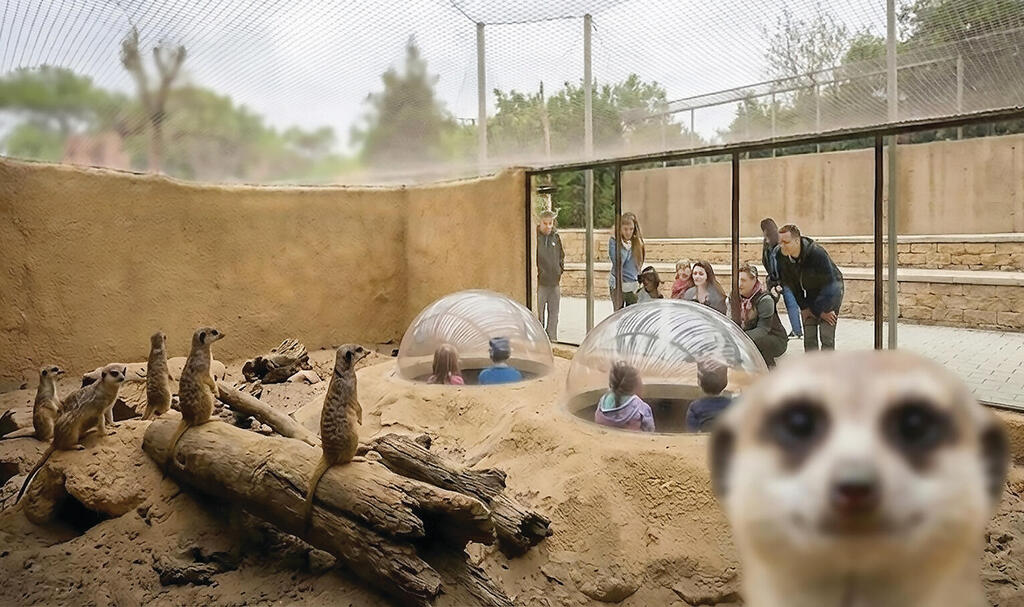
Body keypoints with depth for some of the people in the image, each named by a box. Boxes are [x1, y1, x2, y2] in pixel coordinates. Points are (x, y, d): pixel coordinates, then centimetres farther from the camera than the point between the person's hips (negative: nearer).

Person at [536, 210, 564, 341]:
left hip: (554, 282, 6)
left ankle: (552, 339, 21)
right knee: (539, 313, -2)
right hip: (540, 281, -5)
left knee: (554, 313, 11)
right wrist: (536, 273, -11)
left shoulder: (556, 237, 8)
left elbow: (561, 255, 20)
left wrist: (560, 270, 10)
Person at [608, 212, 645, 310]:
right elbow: (617, 263, -19)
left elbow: (639, 265, 10)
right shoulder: (614, 241, -7)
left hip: (633, 285, 3)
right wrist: (626, 246, -19)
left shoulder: (637, 242, 3)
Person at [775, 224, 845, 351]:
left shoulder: (817, 253, -33)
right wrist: (804, 307, -6)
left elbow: (829, 284, -25)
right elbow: (790, 284, -4)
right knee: (808, 336, 1)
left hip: (832, 291, -5)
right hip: (810, 293, 5)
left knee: (826, 336, -11)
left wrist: (817, 309, -20)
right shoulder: (780, 256, -17)